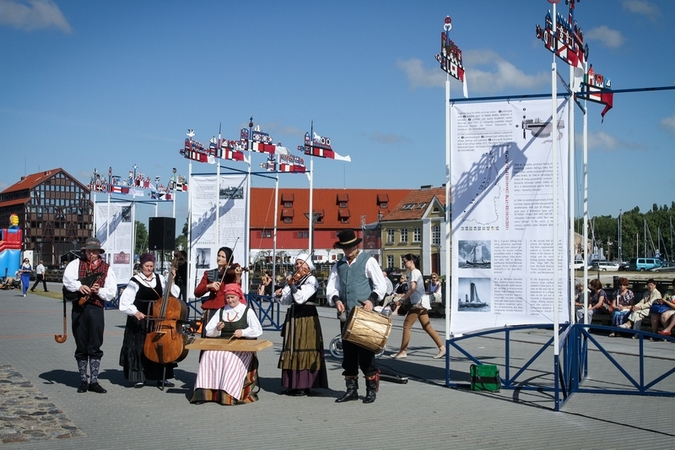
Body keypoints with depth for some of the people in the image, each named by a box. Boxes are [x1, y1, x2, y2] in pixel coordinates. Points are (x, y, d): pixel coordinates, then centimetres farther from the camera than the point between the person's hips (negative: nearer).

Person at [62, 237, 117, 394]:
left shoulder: (106, 268, 8)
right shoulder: (76, 264, 7)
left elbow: (111, 292, 5)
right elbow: (67, 279, -9)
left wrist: (99, 290, -13)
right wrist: (79, 286, -25)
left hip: (96, 309, 0)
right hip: (79, 309, 0)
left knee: (95, 348, 2)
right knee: (81, 347, 8)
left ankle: (94, 381, 9)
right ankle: (83, 381, 17)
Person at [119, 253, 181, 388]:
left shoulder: (159, 280, 7)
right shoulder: (135, 281, -6)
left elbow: (174, 293, 3)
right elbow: (125, 302, -14)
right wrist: (135, 312, -27)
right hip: (139, 320, -4)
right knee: (139, 348, -1)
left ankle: (161, 377, 11)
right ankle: (138, 378, 10)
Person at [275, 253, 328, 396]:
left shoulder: (311, 280, -7)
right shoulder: (295, 279, 14)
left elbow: (300, 298, -18)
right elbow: (286, 301, 10)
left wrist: (292, 285, -24)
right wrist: (280, 295, -9)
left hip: (307, 318, -8)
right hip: (293, 317, 8)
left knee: (304, 349, -8)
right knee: (293, 349, 8)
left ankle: (304, 386, -5)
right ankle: (293, 384, 14)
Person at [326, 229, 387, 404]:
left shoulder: (368, 261, 0)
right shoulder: (339, 265, 14)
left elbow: (381, 284, -5)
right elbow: (331, 287, 12)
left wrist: (372, 299, -21)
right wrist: (336, 299, -8)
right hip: (346, 316, 5)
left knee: (365, 353, -4)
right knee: (348, 353, 8)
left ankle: (371, 389, 5)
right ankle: (351, 389, 16)